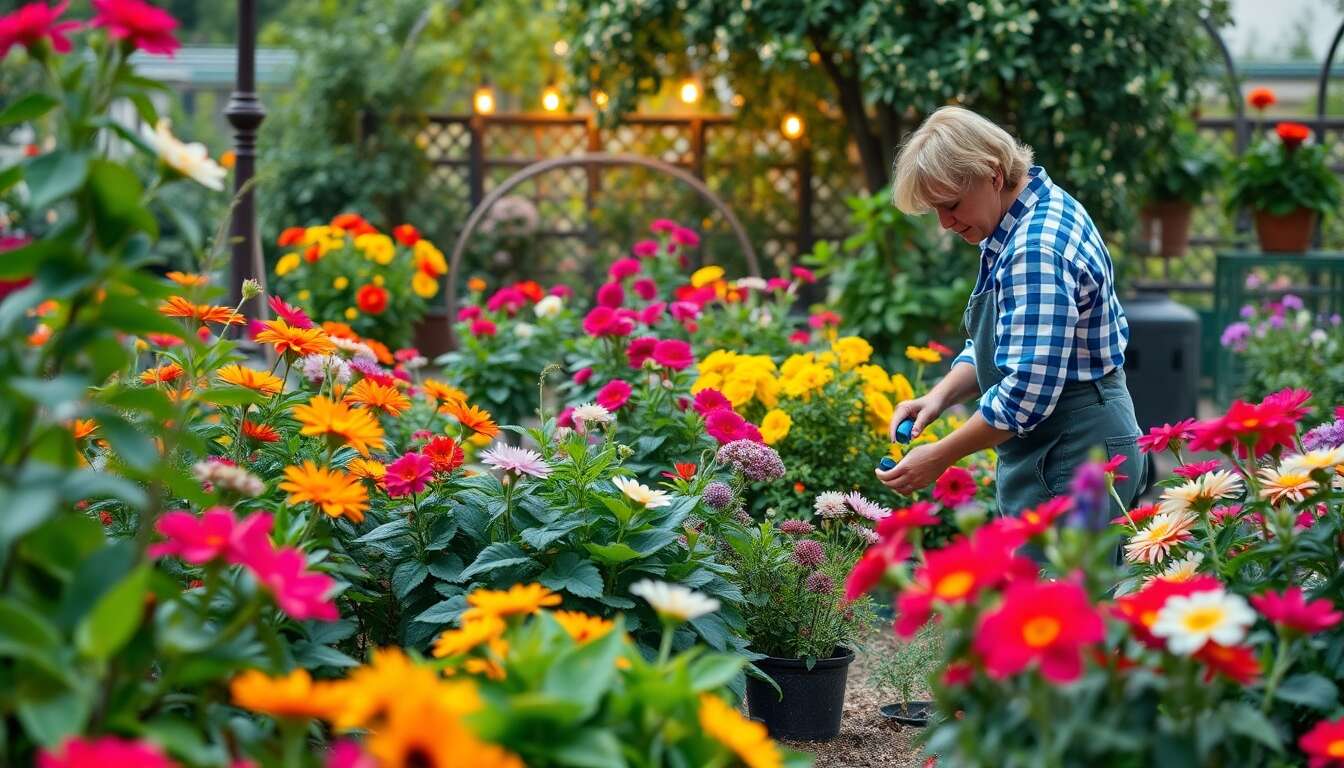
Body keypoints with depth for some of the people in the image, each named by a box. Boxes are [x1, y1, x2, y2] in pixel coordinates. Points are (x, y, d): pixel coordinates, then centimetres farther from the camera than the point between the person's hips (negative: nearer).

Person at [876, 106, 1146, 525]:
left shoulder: (1037, 251, -22)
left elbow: (1026, 392, -25)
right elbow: (995, 344, 20)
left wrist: (939, 457, -16)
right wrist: (941, 395, 3)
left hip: (1075, 456, -10)